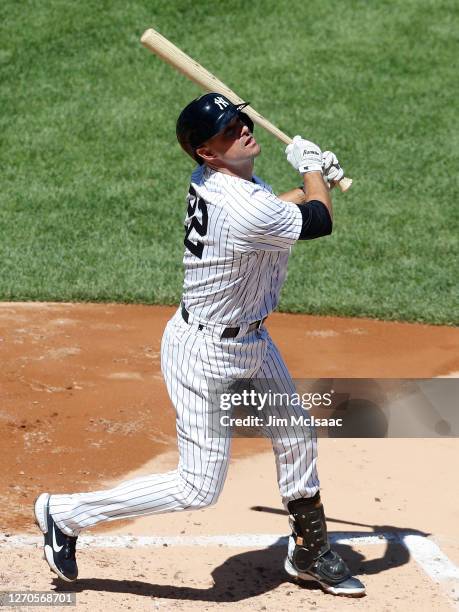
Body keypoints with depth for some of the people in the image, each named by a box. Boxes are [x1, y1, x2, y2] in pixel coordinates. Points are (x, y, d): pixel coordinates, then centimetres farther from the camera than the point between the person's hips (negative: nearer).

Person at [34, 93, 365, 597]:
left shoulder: (215, 178, -4)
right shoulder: (247, 211, -32)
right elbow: (319, 222, -13)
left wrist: (313, 180, 3)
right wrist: (311, 165, 4)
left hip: (251, 341, 10)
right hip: (206, 353, -10)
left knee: (296, 441, 20)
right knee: (197, 490, -2)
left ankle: (309, 554, 40)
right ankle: (64, 514, 11)